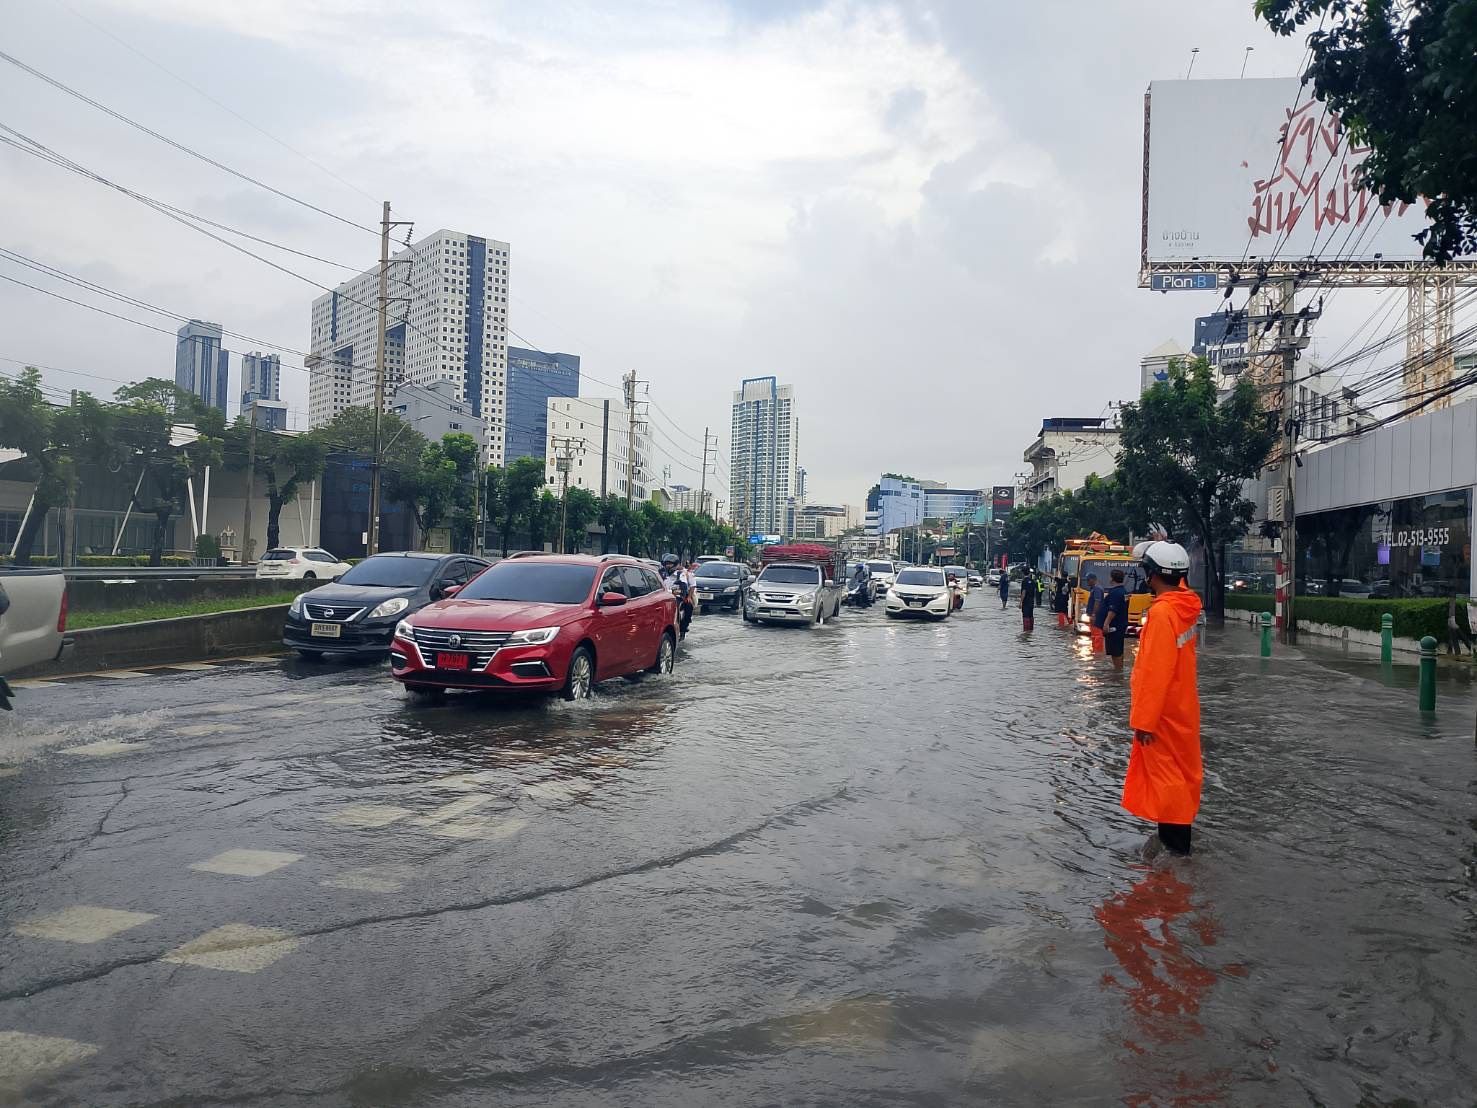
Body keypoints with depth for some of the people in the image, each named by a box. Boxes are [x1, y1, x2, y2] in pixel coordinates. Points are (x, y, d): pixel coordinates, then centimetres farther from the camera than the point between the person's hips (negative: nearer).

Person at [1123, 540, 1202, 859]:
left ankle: (1173, 844, 7)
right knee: (1181, 772, 17)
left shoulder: (1161, 613, -24)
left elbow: (1156, 672, -25)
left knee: (1166, 774, 0)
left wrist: (1143, 720, -23)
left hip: (1163, 712, -9)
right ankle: (1176, 833, 30)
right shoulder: (1184, 603, -1)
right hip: (1182, 707, 9)